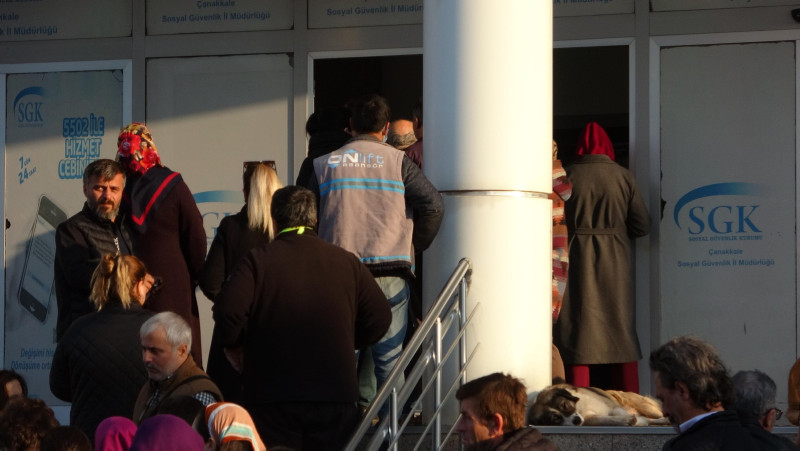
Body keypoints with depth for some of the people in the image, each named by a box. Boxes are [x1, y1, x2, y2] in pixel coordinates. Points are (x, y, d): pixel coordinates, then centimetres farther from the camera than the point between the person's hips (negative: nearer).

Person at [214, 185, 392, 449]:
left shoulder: (258, 260, -4)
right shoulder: (346, 262, 5)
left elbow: (228, 311, -15)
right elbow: (380, 318, 3)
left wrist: (236, 348, 5)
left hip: (272, 397, -2)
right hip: (335, 395, 2)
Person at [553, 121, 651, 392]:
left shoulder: (568, 176, -4)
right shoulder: (623, 177, 0)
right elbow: (642, 225, 0)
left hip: (577, 261, -1)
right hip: (615, 265, 1)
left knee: (579, 330, 1)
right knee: (620, 333, 9)